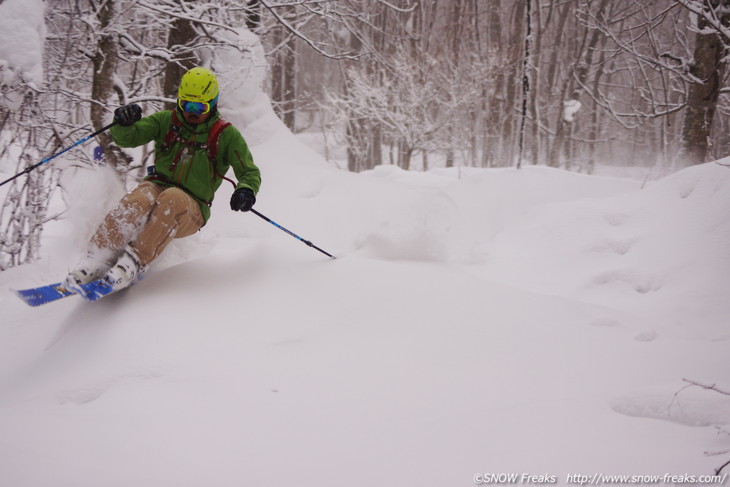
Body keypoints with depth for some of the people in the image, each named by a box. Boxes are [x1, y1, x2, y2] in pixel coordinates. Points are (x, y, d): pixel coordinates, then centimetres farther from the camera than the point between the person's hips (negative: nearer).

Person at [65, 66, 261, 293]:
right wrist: (123, 123, -23)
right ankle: (94, 264, -40)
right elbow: (127, 138, 2)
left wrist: (246, 191, -20)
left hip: (191, 209, -1)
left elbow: (250, 172, 4)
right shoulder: (166, 121, 9)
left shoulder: (226, 135, 3)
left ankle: (133, 263, -43)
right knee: (138, 201, -36)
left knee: (172, 199, -38)